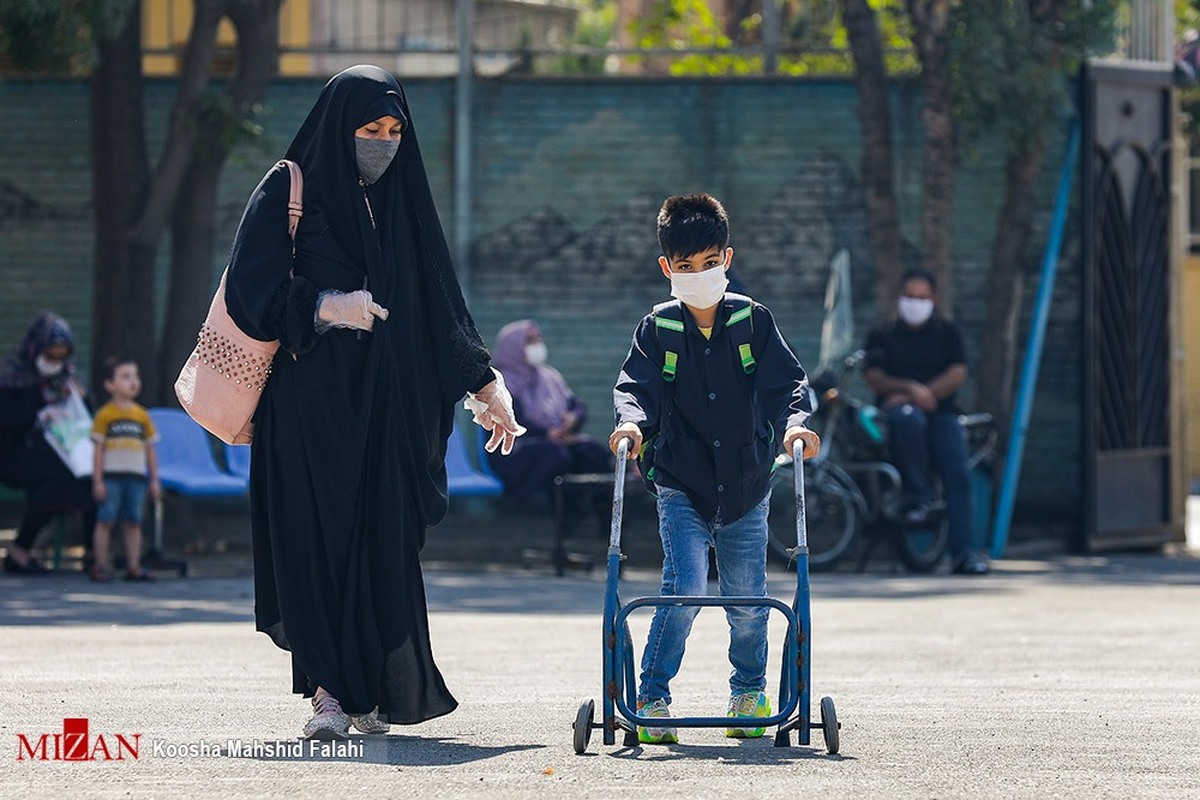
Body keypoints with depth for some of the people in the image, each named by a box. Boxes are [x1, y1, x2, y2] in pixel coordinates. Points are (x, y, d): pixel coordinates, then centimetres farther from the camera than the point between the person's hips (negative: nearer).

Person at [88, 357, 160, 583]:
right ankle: (100, 566, 4)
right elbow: (98, 450, -3)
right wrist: (98, 481, -8)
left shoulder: (142, 416, 8)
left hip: (136, 476, 4)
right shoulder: (105, 415, -3)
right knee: (106, 520, -1)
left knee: (134, 522, 6)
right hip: (111, 476, -4)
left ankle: (133, 567, 10)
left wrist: (154, 481, 10)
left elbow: (151, 451, 13)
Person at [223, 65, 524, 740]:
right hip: (310, 399, -4)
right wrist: (325, 308, -21)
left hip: (386, 401, 4)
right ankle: (327, 693, -12)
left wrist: (484, 384, 11)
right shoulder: (288, 192, 0)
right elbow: (250, 292, -8)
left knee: (383, 541, -1)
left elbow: (442, 303, 17)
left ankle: (370, 691, 5)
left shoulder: (402, 200, 14)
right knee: (317, 537, -10)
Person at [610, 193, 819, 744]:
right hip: (681, 486, -1)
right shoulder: (657, 329, 0)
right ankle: (652, 699, -8)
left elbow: (786, 380, -2)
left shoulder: (753, 321, 1)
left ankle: (749, 692, 28)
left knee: (747, 598, 5)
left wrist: (794, 422, -21)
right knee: (685, 586, -16)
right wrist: (632, 421, -28)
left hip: (746, 486, 2)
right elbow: (636, 385, -7)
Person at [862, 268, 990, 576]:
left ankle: (963, 553, -25)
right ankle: (919, 498, -31)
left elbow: (958, 374, 3)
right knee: (907, 418, -40)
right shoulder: (882, 336, 14)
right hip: (897, 406, -1)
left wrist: (924, 394, -11)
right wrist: (911, 389, -16)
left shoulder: (947, 333, 17)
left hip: (941, 411, 1)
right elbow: (874, 378, 0)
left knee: (957, 475, -21)